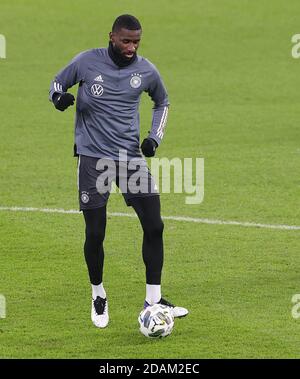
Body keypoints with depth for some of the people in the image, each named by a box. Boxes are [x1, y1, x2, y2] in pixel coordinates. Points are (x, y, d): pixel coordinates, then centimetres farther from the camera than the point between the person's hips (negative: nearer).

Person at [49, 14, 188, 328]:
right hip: (93, 157, -2)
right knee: (95, 232, -3)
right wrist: (59, 96, -14)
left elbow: (162, 103, 21)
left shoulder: (146, 71, 1)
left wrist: (154, 137, 7)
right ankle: (98, 296, 20)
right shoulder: (87, 62, -6)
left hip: (131, 156, 3)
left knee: (154, 226, -6)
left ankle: (153, 300, 4)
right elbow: (57, 83, 10)